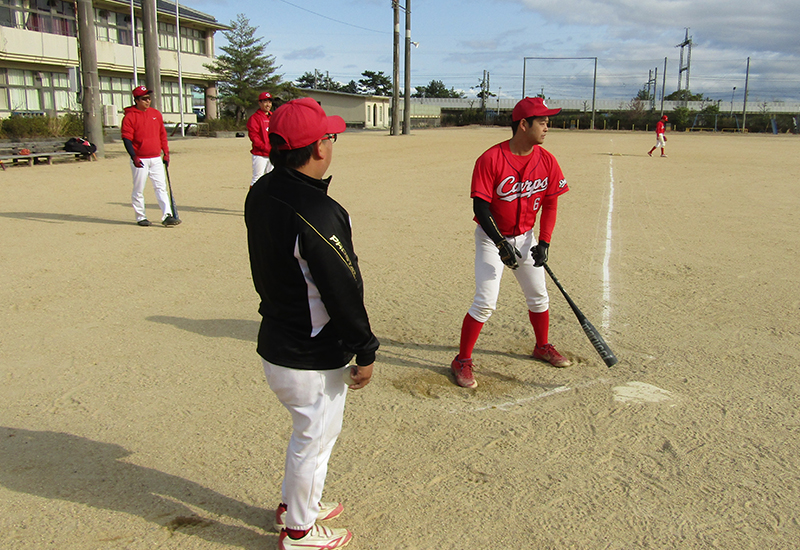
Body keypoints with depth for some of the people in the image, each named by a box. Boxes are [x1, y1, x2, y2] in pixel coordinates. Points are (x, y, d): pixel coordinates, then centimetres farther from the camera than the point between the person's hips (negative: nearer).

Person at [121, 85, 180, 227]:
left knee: (161, 187, -2)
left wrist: (166, 153, 11)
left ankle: (167, 215, -6)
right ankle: (140, 217, 13)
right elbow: (126, 138, -10)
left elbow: (162, 134, 17)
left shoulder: (156, 114, 11)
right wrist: (134, 157, -21)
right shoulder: (129, 116, -5)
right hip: (140, 160, -4)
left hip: (156, 159, 4)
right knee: (138, 190, 3)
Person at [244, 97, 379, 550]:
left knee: (313, 431, 28)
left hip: (276, 340, 9)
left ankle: (296, 503, 48)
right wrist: (366, 351, -13)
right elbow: (343, 291, -23)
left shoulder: (262, 193, -1)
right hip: (311, 359, -9)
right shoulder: (317, 213, -28)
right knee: (315, 438, 13)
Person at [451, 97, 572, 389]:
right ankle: (462, 361, 3)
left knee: (539, 296, 15)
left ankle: (542, 346, 39)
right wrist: (501, 244, -27)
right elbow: (480, 206, -21)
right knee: (485, 302, -11)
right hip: (491, 237, -5)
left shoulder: (546, 161, -5)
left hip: (525, 237, 5)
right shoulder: (490, 159, -21)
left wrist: (544, 242, -9)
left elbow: (550, 204, 1)